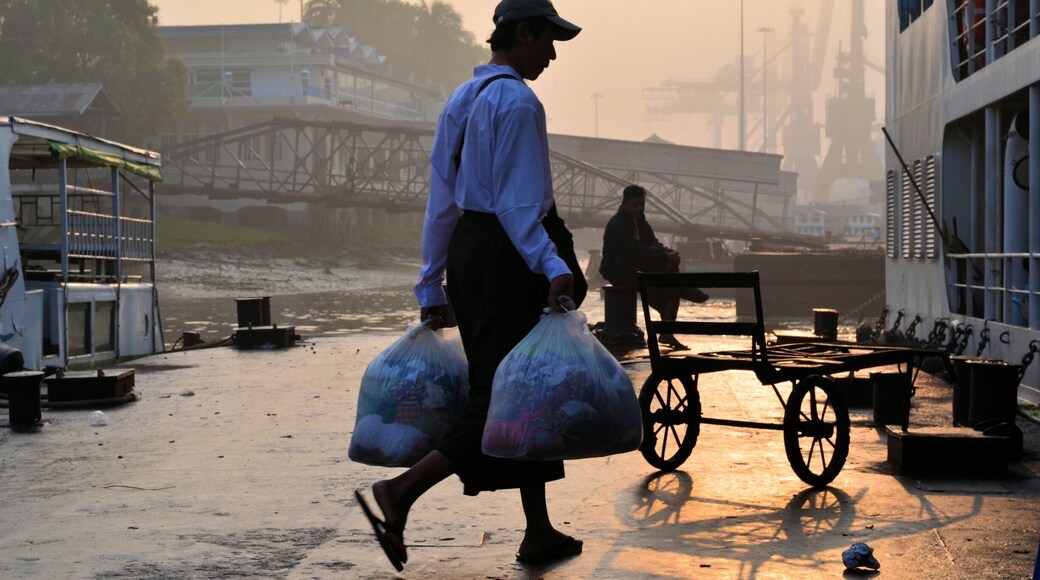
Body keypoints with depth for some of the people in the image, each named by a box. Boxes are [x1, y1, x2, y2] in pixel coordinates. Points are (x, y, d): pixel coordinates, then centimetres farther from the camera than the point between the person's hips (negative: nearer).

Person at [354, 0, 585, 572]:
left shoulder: (460, 101, 18)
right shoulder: (518, 102, -10)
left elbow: (442, 201, 17)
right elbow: (517, 202, -19)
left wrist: (431, 286, 18)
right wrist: (552, 266, -28)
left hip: (466, 248, 10)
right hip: (509, 254, -10)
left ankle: (539, 533, 16)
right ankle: (402, 490, -18)